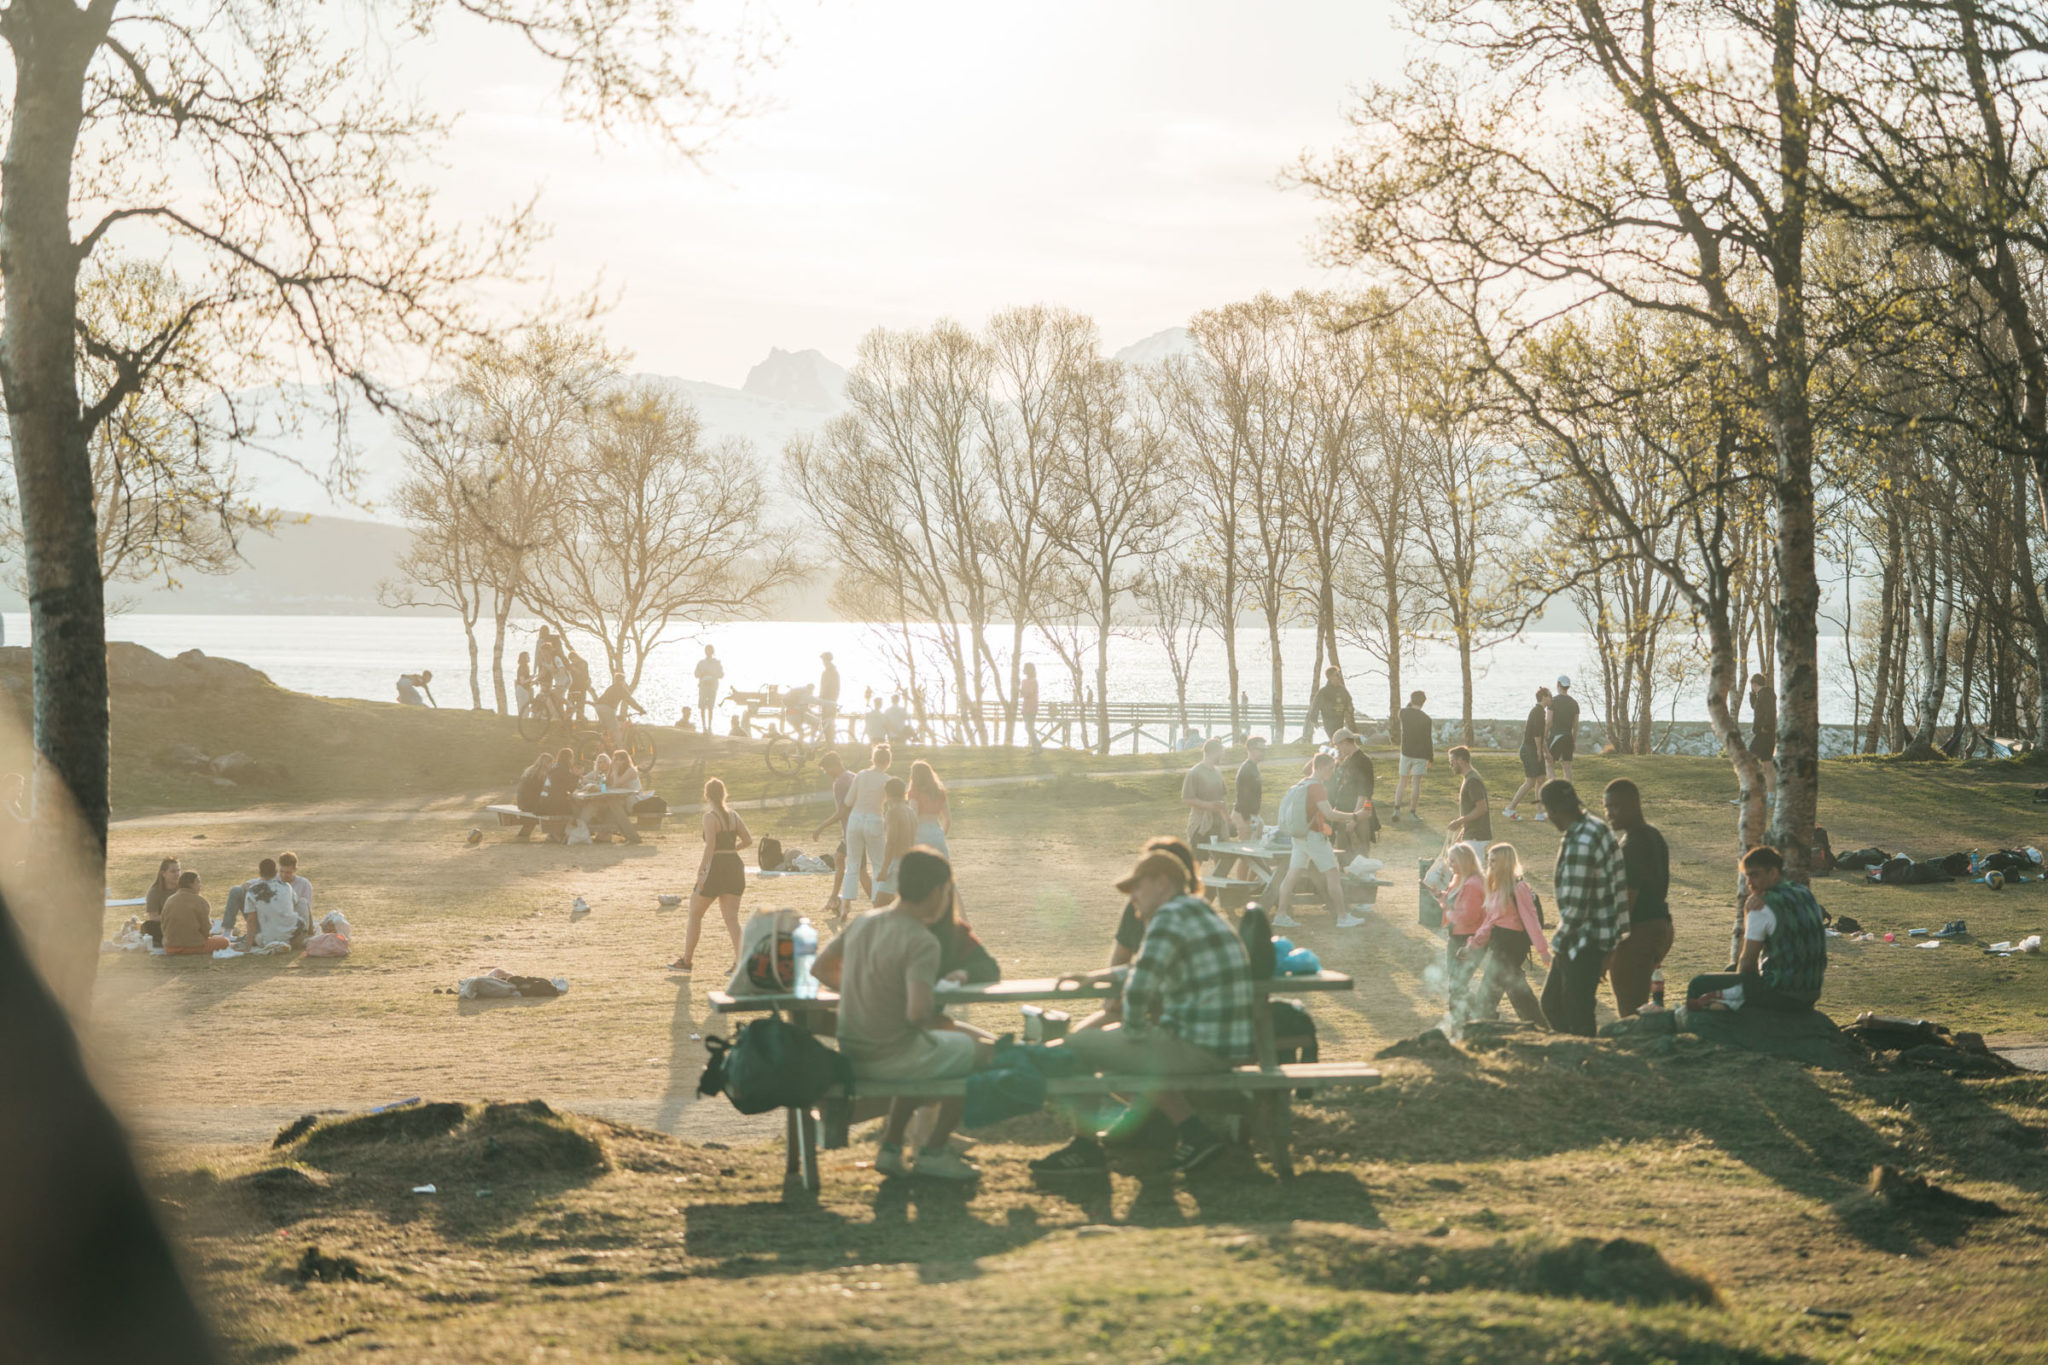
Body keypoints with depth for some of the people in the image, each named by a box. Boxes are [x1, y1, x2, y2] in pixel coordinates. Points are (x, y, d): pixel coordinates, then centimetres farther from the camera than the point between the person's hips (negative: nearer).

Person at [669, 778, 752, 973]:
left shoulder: (710, 817, -11)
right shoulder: (733, 815, 9)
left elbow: (710, 846, -19)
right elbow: (748, 840, 11)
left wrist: (701, 871, -20)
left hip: (716, 867, -6)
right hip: (734, 865, 6)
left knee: (695, 914, 10)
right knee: (732, 918, 5)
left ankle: (687, 960, 17)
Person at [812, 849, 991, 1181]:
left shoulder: (863, 922, 3)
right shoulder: (922, 944, -21)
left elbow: (821, 968, 15)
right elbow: (918, 1013, -32)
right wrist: (940, 1022, -10)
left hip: (850, 1059, 8)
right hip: (891, 1060, -8)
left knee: (920, 1055, 36)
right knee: (980, 1051, 14)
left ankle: (890, 1147, 31)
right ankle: (934, 1150, 18)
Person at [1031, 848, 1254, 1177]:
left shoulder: (1170, 918, -13)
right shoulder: (1203, 913, 19)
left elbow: (1140, 986, -23)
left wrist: (1133, 1031, -6)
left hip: (1198, 1048, -10)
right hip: (1229, 1047, 10)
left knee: (1072, 1048, -2)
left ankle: (1085, 1148, 10)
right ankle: (1195, 1134, 22)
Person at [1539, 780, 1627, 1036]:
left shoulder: (1579, 846, -25)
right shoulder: (1595, 827, 7)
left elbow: (1575, 906, -24)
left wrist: (1558, 942, -8)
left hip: (1586, 942, -10)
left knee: (1577, 1017, 0)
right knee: (1552, 1003, 19)